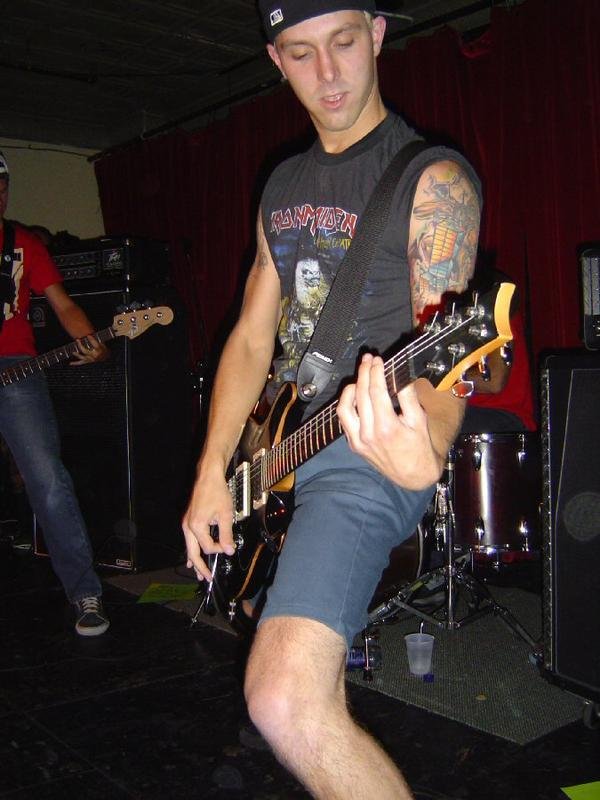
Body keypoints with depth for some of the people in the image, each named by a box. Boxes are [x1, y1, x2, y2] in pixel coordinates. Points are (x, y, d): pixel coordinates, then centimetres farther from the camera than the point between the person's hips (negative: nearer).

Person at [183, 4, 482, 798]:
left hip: (368, 447, -8)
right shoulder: (283, 185, 12)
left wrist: (424, 450, -41)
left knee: (288, 704, -25)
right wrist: (212, 472, 2)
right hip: (277, 448, 9)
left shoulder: (433, 177, -10)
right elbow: (253, 334, 11)